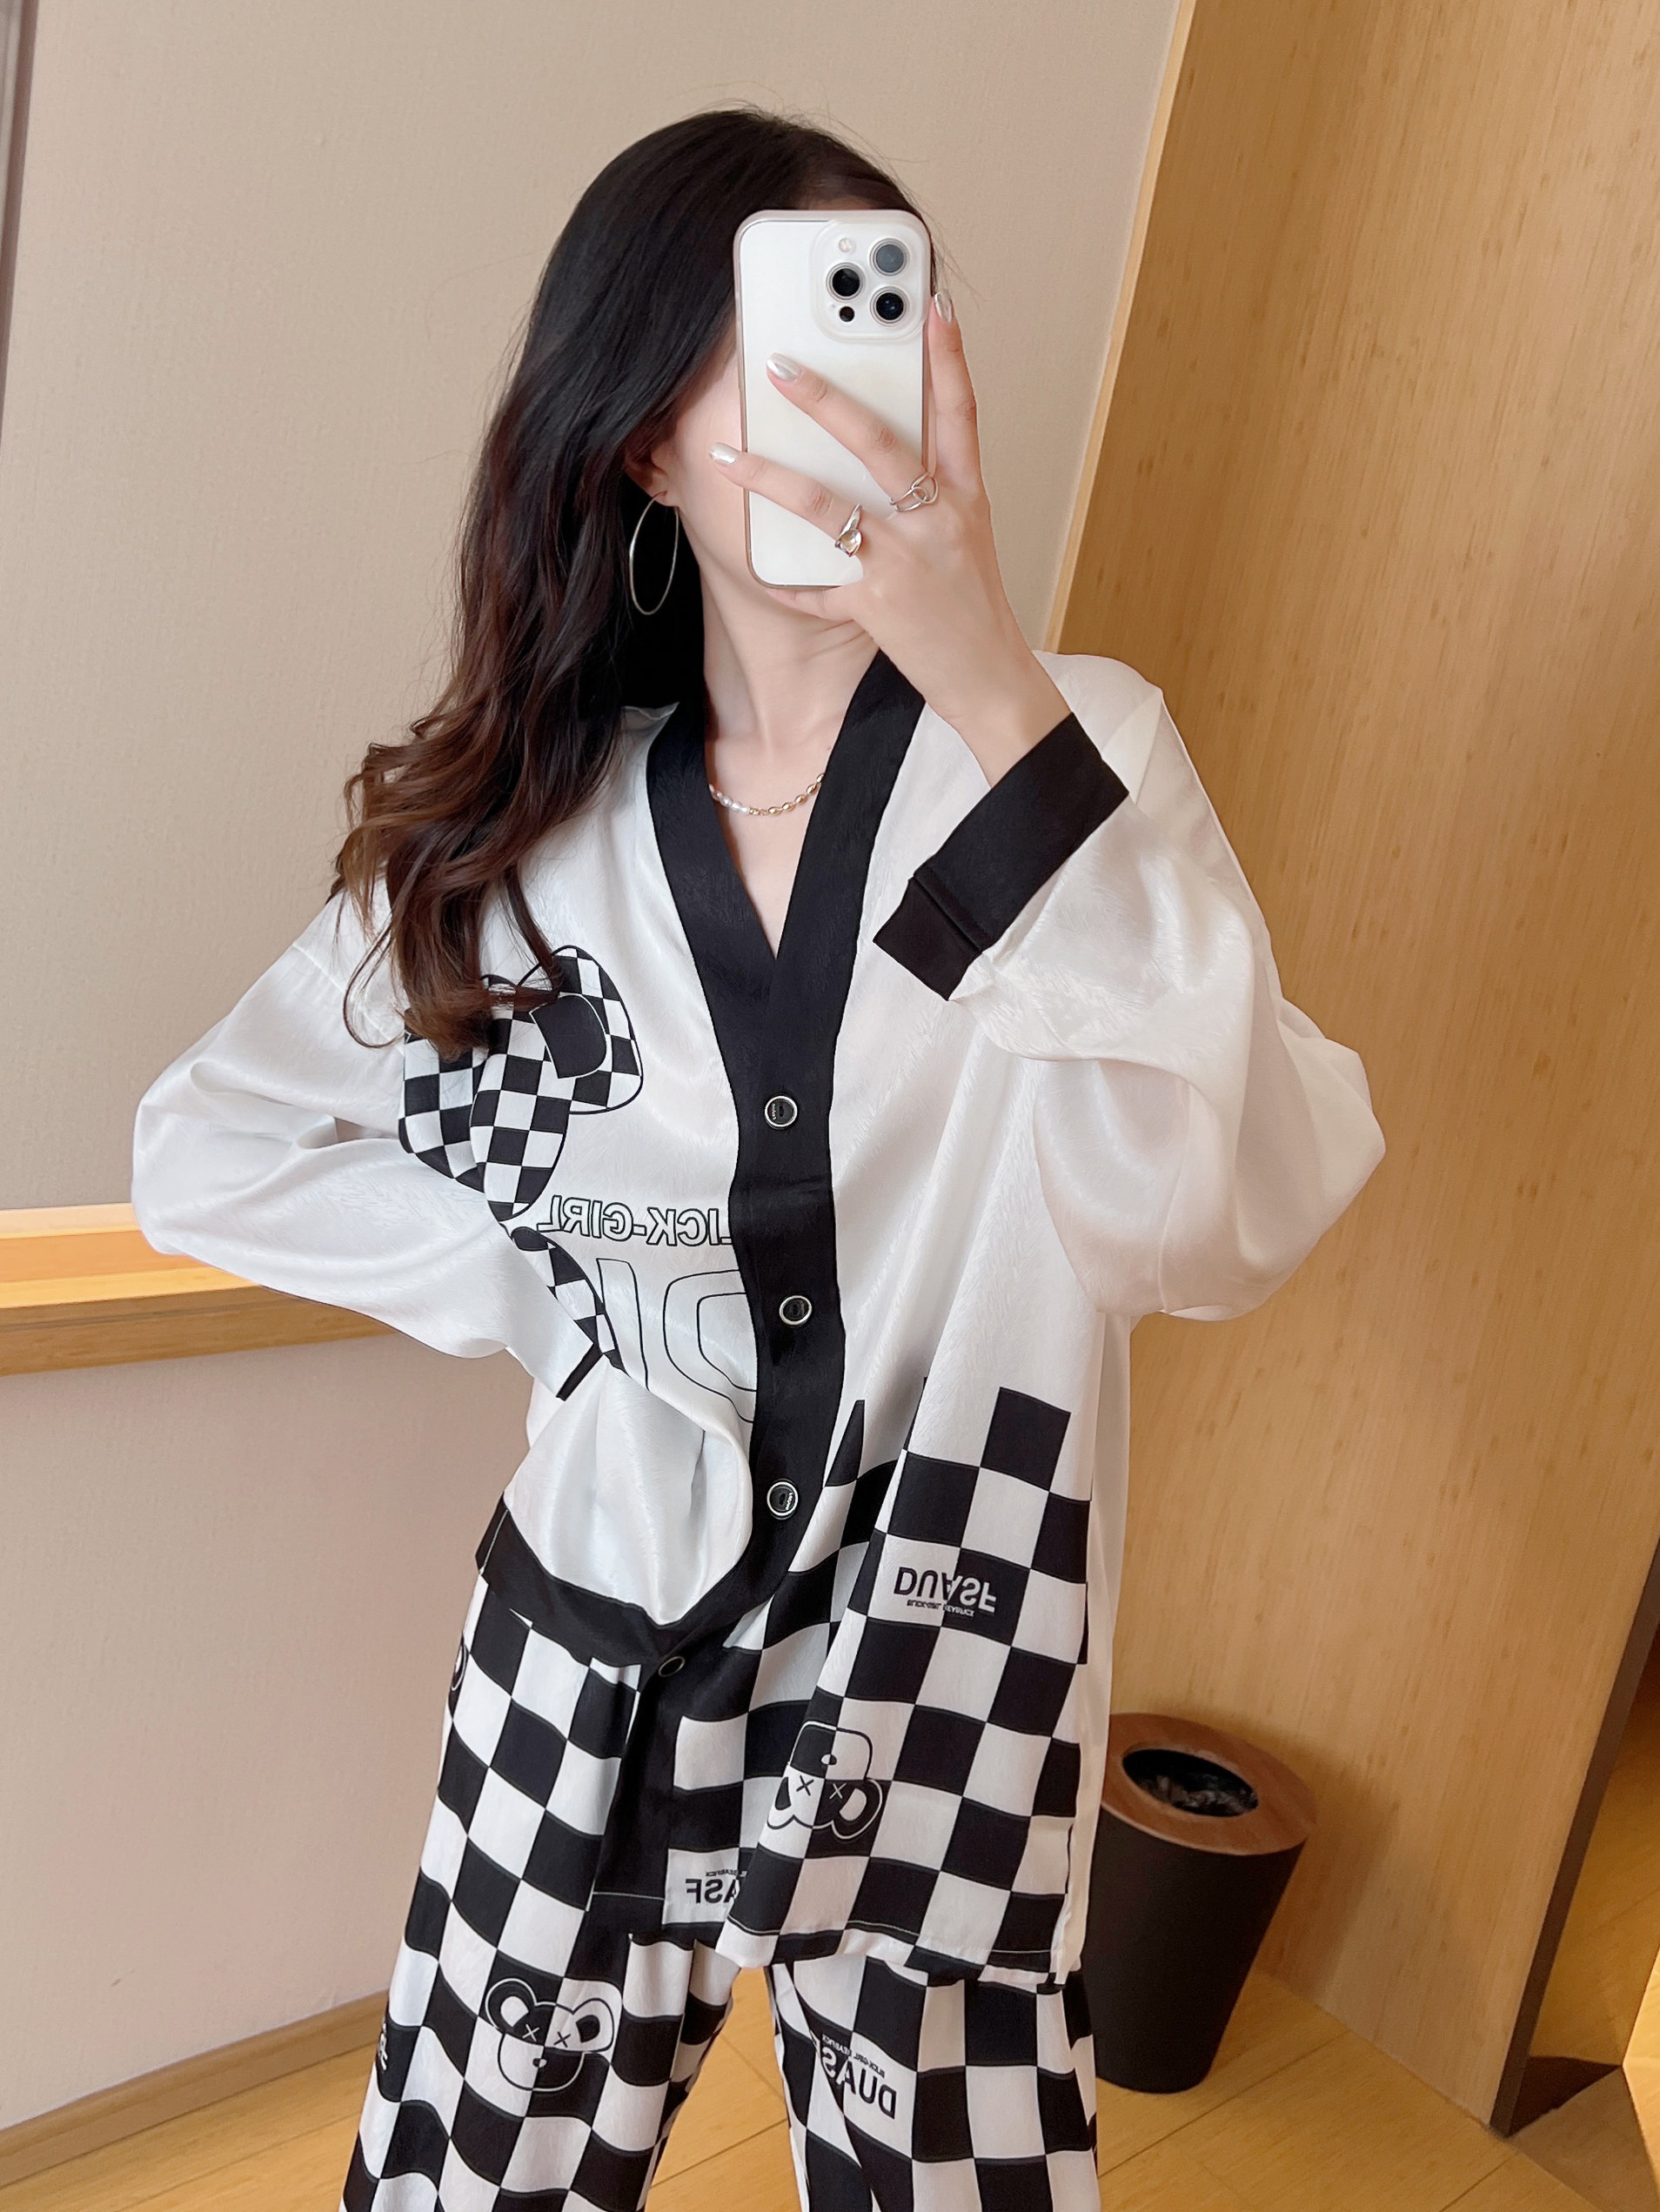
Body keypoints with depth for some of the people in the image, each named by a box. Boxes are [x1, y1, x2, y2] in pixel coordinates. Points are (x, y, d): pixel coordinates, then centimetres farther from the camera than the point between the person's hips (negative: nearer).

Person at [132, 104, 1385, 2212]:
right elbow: (206, 1148, 7)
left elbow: (1210, 1219, -24)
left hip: (954, 1673, -1)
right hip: (606, 1659, 2)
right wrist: (552, 1284, -3)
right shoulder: (528, 826, -2)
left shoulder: (1074, 748, -8)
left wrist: (996, 703, -31)